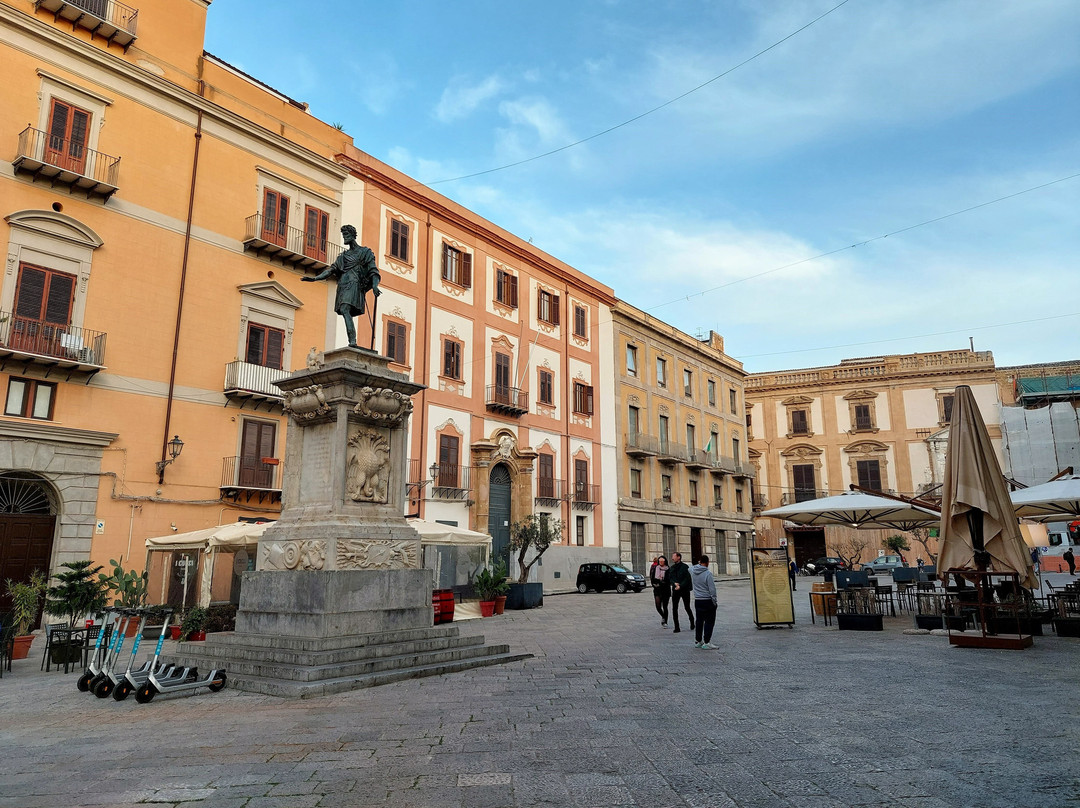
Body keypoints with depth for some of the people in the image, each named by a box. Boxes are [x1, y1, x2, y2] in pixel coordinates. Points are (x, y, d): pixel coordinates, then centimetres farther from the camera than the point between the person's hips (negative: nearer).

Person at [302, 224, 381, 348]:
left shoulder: (365, 252, 12)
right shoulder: (343, 256, 27)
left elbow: (373, 270, 2)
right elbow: (331, 269, 21)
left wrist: (374, 286, -16)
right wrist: (314, 278, 10)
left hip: (354, 284, -6)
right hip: (343, 285, 6)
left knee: (345, 310, -26)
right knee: (346, 313, -6)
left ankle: (352, 341, -35)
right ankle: (352, 342, -10)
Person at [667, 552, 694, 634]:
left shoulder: (685, 567, -8)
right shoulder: (672, 567, 9)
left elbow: (687, 579, -13)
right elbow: (670, 578, 5)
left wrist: (680, 586, -21)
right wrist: (675, 583, -15)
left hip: (684, 590, -4)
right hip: (675, 590, 4)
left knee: (687, 608, 6)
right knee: (674, 609, -2)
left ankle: (692, 622, 32)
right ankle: (677, 628, 4)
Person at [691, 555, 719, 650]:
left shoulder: (693, 570, 1)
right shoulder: (708, 574, -18)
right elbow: (712, 589, -17)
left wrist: (698, 564, 34)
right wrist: (714, 601, -7)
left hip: (697, 601, 7)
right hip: (708, 601, -7)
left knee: (699, 621, 16)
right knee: (709, 622, 0)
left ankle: (697, 641, 24)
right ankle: (706, 643, -1)